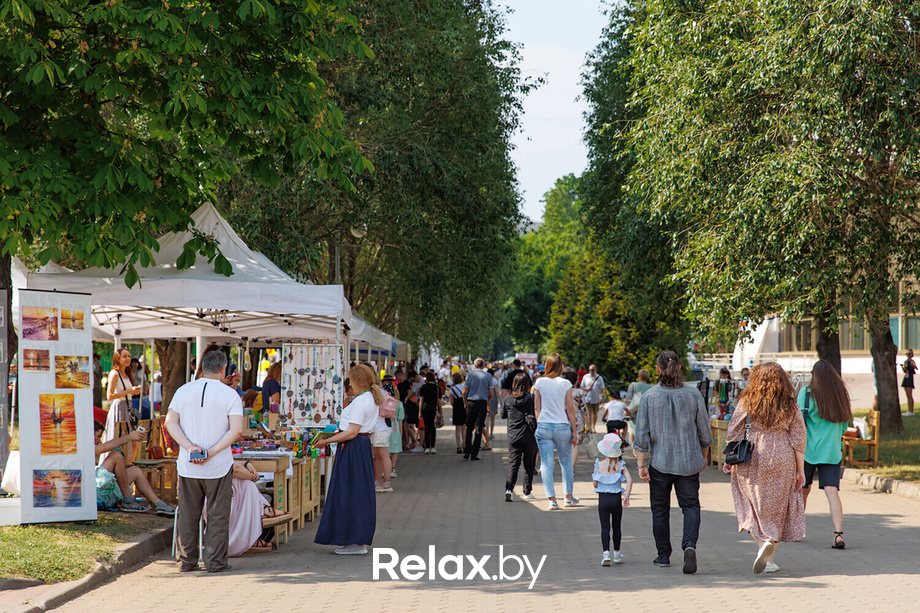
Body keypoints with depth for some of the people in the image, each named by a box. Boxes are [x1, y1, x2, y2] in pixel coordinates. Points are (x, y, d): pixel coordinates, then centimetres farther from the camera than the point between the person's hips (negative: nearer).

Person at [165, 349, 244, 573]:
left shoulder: (183, 391, 5)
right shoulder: (230, 395, -5)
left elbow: (170, 422, -1)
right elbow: (236, 429, -14)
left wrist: (190, 447, -9)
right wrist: (212, 451, -14)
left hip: (187, 465, 3)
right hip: (218, 466, -3)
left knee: (187, 514, 11)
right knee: (218, 515, 4)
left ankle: (186, 561, 16)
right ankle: (215, 561, 4)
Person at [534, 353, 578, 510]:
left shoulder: (539, 382, 0)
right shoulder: (565, 384, -4)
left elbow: (536, 407, 4)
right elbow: (570, 408, -2)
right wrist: (574, 431, 4)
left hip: (543, 426, 0)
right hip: (562, 426, 0)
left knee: (546, 463, 1)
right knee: (566, 462, 16)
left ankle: (552, 500, -6)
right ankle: (568, 497, 24)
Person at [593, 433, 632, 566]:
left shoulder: (599, 465, -3)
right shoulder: (620, 465, -2)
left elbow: (595, 484, 1)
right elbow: (629, 479, -15)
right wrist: (626, 496, -12)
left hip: (603, 499, -1)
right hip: (616, 499, 1)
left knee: (605, 527, 0)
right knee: (616, 527, 16)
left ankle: (606, 553, -15)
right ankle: (617, 553, 27)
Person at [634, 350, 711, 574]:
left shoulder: (649, 396, -6)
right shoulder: (693, 394, -3)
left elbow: (642, 434, -7)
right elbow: (704, 431, 4)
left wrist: (641, 464, -2)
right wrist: (703, 455, 20)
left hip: (659, 462, -1)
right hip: (689, 462, 1)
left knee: (660, 509, 12)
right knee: (690, 505, 6)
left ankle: (663, 555, 19)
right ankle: (690, 545, -18)